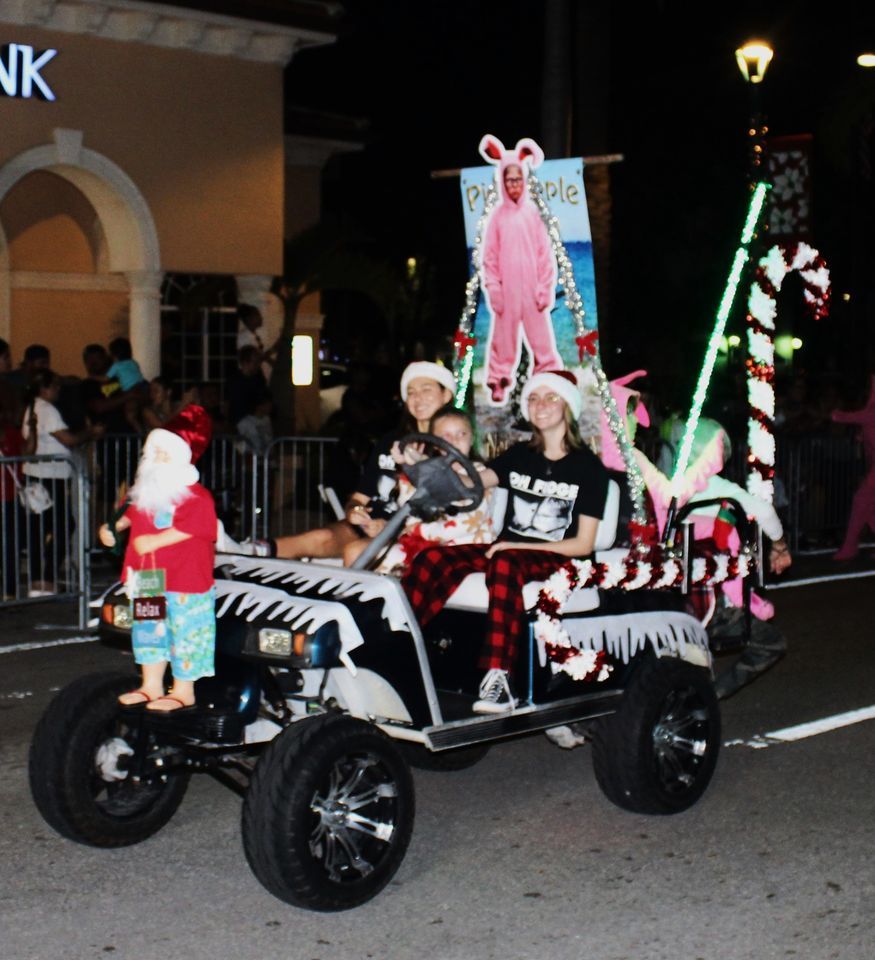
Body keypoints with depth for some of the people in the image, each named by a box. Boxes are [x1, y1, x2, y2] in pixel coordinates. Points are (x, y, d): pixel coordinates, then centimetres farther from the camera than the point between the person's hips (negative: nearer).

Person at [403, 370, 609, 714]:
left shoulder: (589, 467, 3)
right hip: (506, 547, 5)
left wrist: (519, 546, -15)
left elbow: (583, 544, -4)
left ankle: (497, 679, -46)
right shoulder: (519, 455, 16)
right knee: (432, 559, -23)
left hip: (553, 559, -5)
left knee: (504, 564, -39)